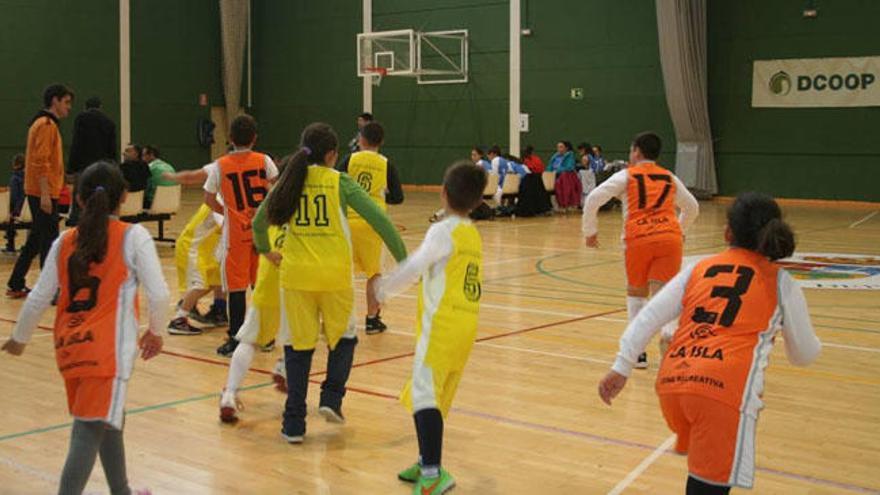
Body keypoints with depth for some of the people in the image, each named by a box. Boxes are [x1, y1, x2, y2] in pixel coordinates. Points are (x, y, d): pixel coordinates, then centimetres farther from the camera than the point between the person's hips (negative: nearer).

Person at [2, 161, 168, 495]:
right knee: (89, 433, -6)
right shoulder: (133, 236, -5)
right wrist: (155, 331, 8)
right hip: (107, 351, -6)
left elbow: (39, 298, 10)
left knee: (110, 422, 23)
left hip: (70, 347, 6)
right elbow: (158, 295, -10)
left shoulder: (64, 241, 8)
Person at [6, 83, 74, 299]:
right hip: (44, 192, -10)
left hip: (41, 192, 10)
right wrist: (45, 194, -25)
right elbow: (41, 162, -21)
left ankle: (16, 285, 22)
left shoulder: (44, 123, 18)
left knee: (35, 240, 15)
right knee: (49, 241, -7)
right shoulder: (47, 125, -12)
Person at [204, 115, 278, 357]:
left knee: (236, 287, 3)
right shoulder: (264, 161, -2)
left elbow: (209, 199, 0)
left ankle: (235, 339, 3)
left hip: (236, 233, -2)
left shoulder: (220, 166, -3)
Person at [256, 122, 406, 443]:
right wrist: (403, 259, -1)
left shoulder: (289, 181, 8)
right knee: (344, 337, 21)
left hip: (296, 273, 2)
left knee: (298, 345, 10)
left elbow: (259, 223, 18)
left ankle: (294, 424, 9)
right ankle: (331, 398, 5)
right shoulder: (340, 182, 0)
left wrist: (266, 250, 36)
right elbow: (378, 219, -7)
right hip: (334, 274, -2)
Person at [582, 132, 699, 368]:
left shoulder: (627, 175, 13)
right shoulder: (670, 178, 23)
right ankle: (668, 334, -27)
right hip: (670, 237, 2)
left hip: (638, 240, -2)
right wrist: (680, 230, 53)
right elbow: (692, 208, 36)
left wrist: (590, 231, 14)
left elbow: (593, 199, 2)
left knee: (636, 293, 17)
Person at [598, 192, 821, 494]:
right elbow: (804, 356, 22)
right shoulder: (780, 282, 13)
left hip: (672, 382, 4)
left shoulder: (699, 269, 19)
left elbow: (649, 316, 10)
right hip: (724, 389, -4)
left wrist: (621, 368, 10)